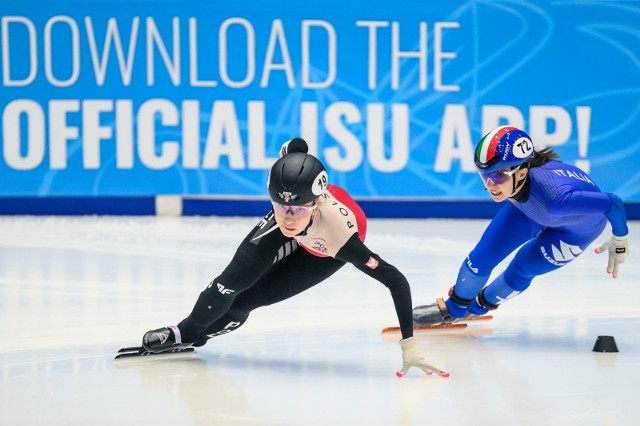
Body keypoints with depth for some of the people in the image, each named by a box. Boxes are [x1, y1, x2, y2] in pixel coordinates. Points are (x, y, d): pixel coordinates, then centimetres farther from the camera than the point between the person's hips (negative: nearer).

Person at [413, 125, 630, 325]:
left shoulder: (555, 198, -49)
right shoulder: (505, 173, -34)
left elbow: (612, 203, -40)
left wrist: (619, 241, -23)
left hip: (578, 225, -4)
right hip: (530, 208, 4)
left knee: (520, 271, 1)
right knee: (482, 257, 0)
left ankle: (481, 305, 33)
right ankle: (454, 307, 27)